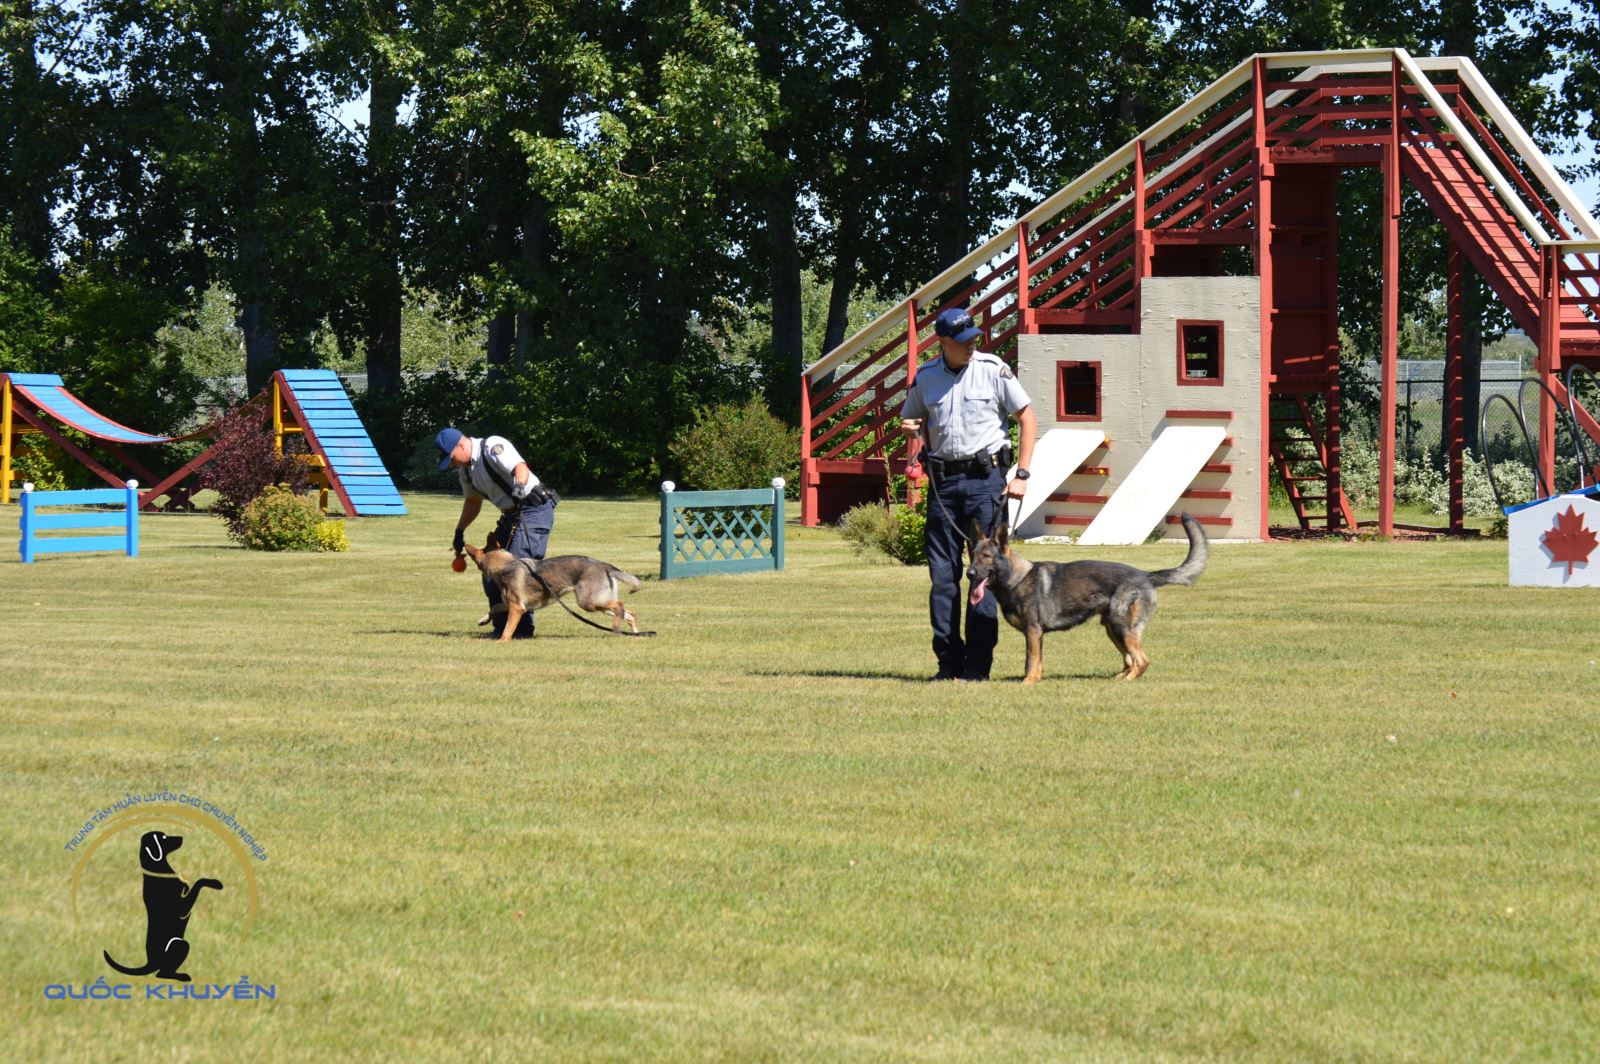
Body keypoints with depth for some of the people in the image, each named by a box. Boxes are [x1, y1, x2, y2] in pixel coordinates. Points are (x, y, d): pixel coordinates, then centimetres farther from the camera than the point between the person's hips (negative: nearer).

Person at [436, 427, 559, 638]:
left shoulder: (492, 447, -17)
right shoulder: (465, 468, 11)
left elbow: (520, 467, -33)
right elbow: (473, 500, 28)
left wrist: (519, 486, -53)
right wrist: (459, 531, 28)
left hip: (534, 511, -10)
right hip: (512, 516, 10)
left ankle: (523, 629, -12)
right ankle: (502, 627, 18)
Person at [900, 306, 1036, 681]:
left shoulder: (993, 370, -3)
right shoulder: (925, 377, 8)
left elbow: (1027, 418, 0)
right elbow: (911, 421, 23)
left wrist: (1022, 475, -6)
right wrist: (908, 428, -3)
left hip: (985, 478, -4)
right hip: (942, 478, 4)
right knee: (942, 574, 3)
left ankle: (978, 663, -4)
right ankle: (949, 661, 9)